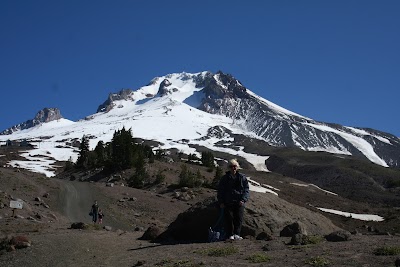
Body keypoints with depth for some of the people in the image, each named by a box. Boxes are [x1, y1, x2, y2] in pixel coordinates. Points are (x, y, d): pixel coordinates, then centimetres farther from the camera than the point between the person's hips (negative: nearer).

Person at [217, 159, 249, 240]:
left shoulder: (242, 178, 8)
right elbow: (220, 191, 10)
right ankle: (230, 235, 2)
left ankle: (237, 234, -5)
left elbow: (246, 190, 5)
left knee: (239, 218, -7)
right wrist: (221, 202, 0)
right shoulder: (224, 178, 8)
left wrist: (243, 200, -10)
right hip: (227, 203, 0)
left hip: (239, 203, 0)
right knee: (229, 219, -2)